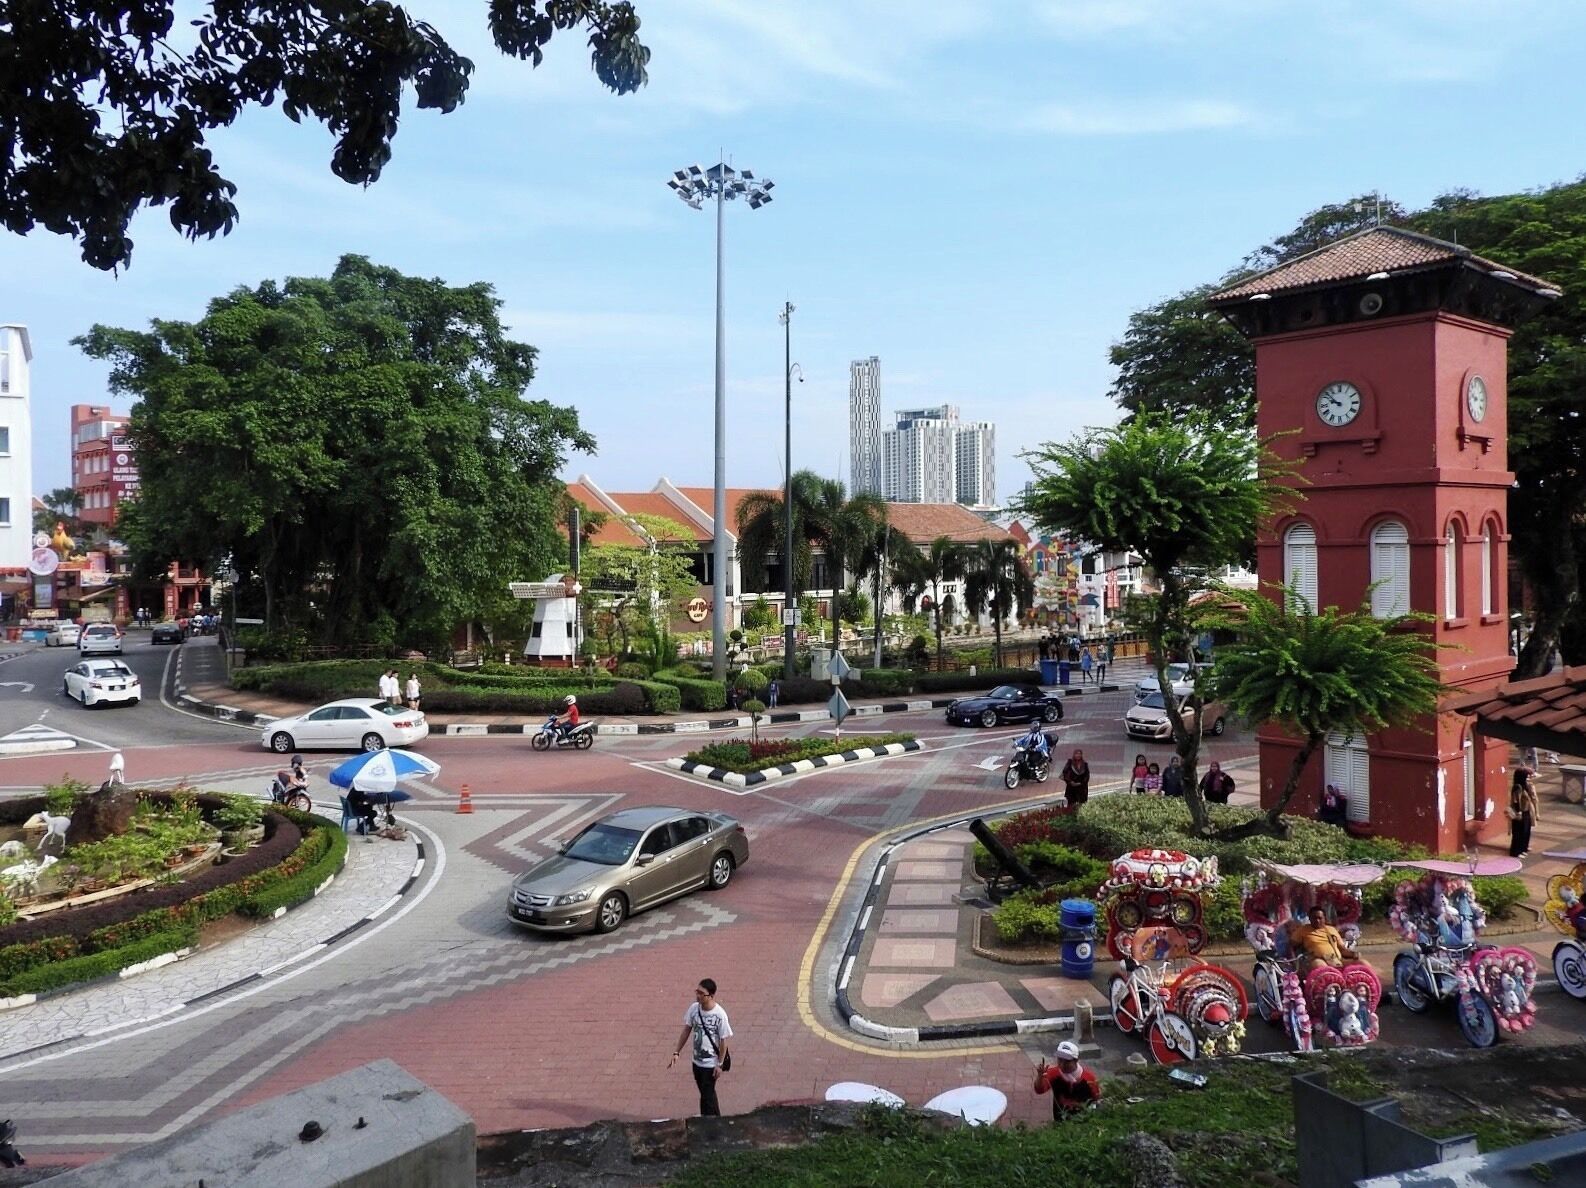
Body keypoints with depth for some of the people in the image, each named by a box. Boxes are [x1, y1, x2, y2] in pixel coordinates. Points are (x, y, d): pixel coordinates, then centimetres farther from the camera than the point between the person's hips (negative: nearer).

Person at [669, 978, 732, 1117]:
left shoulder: (720, 1015, -24)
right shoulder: (694, 1008, -9)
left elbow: (724, 1040, -15)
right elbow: (686, 1030, 3)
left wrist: (720, 1064, -11)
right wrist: (676, 1053, 3)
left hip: (711, 1063, -5)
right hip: (697, 1060, 5)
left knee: (707, 1095, 1)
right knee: (708, 1093, 20)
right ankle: (716, 1119, 39)